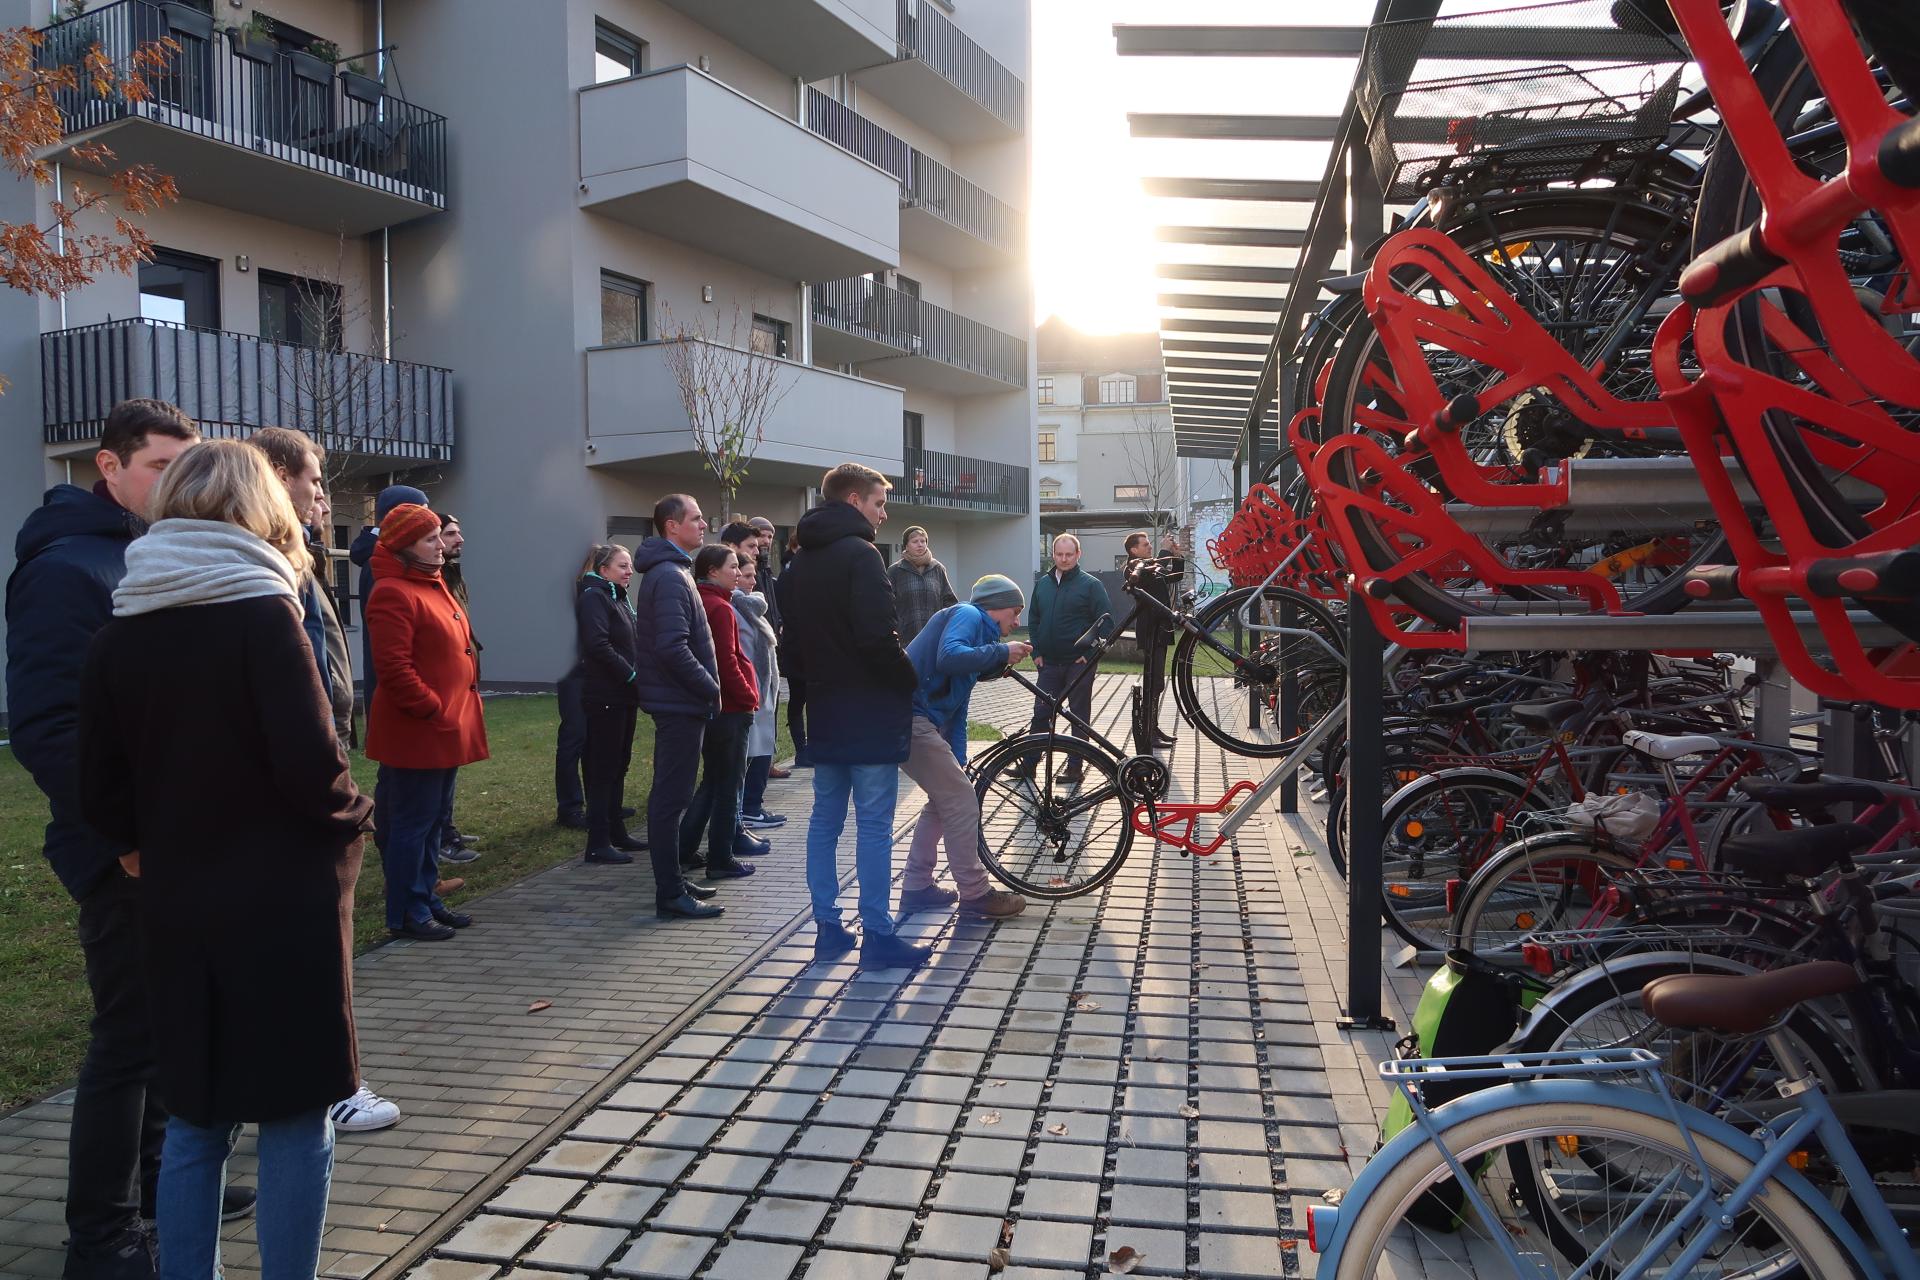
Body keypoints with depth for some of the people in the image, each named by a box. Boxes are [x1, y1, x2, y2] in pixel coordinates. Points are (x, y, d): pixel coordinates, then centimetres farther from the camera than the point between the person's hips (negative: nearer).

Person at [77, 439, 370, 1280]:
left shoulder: (117, 630, 3)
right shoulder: (260, 611, -14)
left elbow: (102, 793, 5)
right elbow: (312, 767, -19)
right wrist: (352, 820, 0)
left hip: (177, 912, 6)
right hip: (282, 907, -5)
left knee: (194, 1119, 18)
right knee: (293, 1119, 7)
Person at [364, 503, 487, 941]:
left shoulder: (433, 585, 16)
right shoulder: (394, 593, -16)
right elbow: (393, 666, -23)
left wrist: (458, 711, 16)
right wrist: (433, 709, -19)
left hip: (445, 731, 10)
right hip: (416, 734, -10)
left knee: (434, 820, 17)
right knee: (413, 822, -1)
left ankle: (426, 899, 28)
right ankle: (407, 913, 9)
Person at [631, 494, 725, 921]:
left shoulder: (670, 571, 16)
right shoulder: (670, 576, -16)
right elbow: (673, 647, -24)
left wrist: (707, 686, 14)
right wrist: (711, 689, -15)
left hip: (678, 699, 11)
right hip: (680, 701, -11)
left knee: (670, 795, 16)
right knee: (672, 797, -5)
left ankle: (672, 881, 27)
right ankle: (670, 895, 0)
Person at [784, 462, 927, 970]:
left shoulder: (797, 565, 14)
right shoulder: (860, 555, -14)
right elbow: (878, 639, -22)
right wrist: (911, 681, -9)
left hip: (823, 712, 8)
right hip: (869, 712, -8)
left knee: (824, 821, 12)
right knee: (874, 827, -3)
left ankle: (827, 929, 18)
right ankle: (877, 937, 2)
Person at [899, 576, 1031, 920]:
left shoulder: (979, 633, 25)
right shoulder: (967, 615, -3)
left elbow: (956, 709, 25)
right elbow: (948, 657, -26)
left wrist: (958, 762, 21)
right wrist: (1001, 653, -13)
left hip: (911, 717, 10)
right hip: (910, 716, -10)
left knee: (944, 799, 19)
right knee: (962, 802, -3)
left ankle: (916, 889, 26)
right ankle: (975, 895, 6)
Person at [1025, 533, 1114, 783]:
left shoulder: (1091, 584, -5)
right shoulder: (1043, 583, 9)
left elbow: (1106, 621, -8)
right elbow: (1033, 620, 16)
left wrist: (1091, 654, -12)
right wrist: (1036, 652, 6)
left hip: (1079, 663, -4)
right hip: (1049, 663, 4)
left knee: (1079, 715, 5)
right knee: (1041, 713, 6)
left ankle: (1075, 767, 12)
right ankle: (1029, 764, 13)